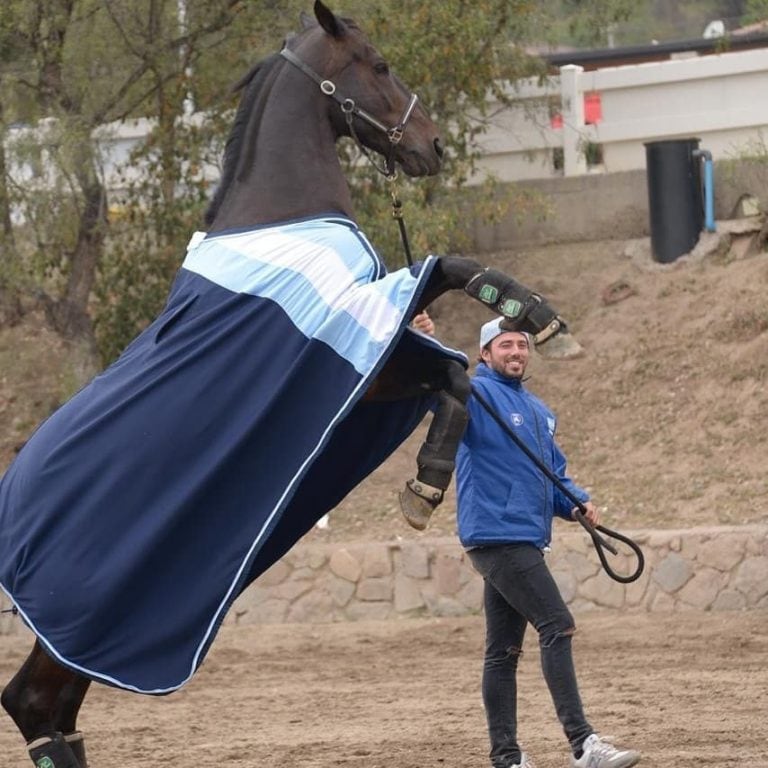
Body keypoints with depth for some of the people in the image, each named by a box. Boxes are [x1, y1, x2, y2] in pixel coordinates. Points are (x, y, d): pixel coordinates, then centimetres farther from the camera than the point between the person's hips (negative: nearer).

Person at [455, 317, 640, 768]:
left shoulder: (539, 411, 21)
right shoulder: (478, 395, -4)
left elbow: (555, 473, 24)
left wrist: (577, 502, 4)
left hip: (527, 541, 9)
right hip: (498, 539, -9)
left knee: (505, 650, 10)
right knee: (558, 626, -16)